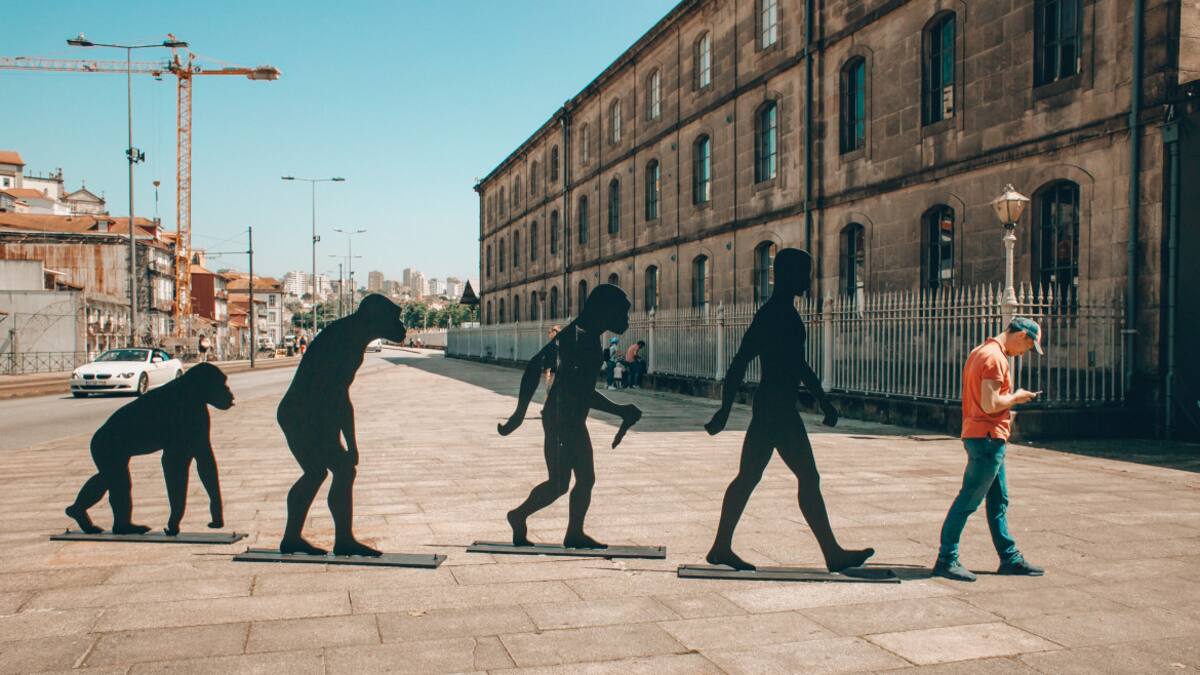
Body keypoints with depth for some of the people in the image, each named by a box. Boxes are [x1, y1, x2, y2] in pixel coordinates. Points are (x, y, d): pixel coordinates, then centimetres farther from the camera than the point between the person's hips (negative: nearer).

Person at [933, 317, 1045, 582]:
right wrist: (1016, 397, -7)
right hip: (987, 439, -11)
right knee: (968, 500, -5)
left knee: (998, 501, 15)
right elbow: (990, 404, -23)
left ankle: (1010, 558, 24)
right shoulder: (995, 357, -17)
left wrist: (1007, 413, 17)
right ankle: (946, 560, 0)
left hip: (988, 439, 11)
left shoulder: (981, 352, 15)